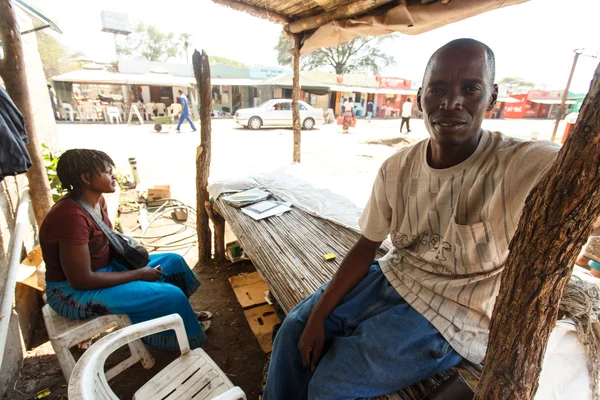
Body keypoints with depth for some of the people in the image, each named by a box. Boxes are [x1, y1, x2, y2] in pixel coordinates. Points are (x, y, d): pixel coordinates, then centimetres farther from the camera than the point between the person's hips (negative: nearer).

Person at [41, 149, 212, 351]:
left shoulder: (96, 200, -3)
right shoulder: (71, 216, -30)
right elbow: (81, 280, -28)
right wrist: (138, 274, -21)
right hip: (74, 292, -9)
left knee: (173, 262, 7)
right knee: (171, 295, -16)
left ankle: (181, 315, 27)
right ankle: (187, 334, 15)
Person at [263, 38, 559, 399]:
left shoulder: (527, 166, -19)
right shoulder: (397, 170, -7)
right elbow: (366, 247, -2)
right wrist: (319, 315, -5)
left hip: (452, 315, -4)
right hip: (393, 277, 5)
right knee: (295, 330, 6)